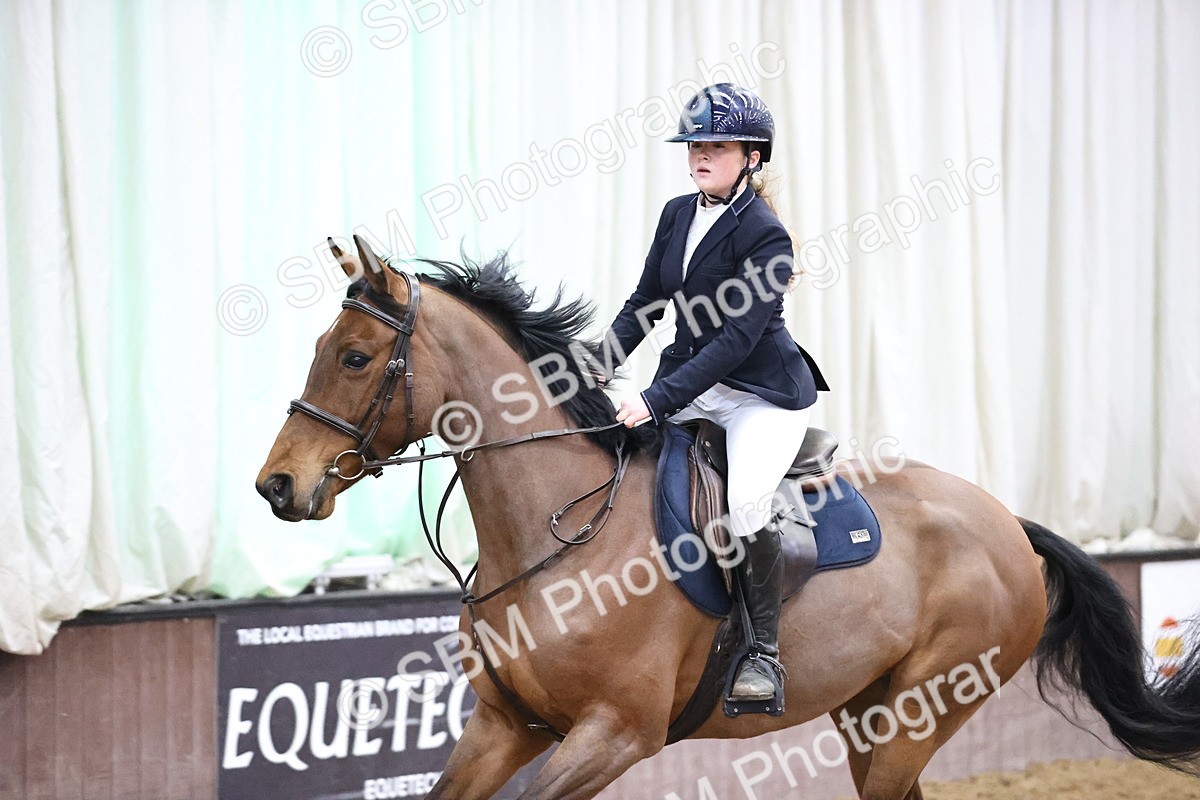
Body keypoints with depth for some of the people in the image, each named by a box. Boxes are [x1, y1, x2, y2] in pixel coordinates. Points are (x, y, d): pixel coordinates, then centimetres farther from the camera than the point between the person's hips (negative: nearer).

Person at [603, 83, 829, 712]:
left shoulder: (765, 236, -16)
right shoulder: (678, 214, 6)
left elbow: (737, 339, -23)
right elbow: (646, 303, 12)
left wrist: (657, 400, -29)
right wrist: (599, 370, -4)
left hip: (762, 394, -8)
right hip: (689, 382, 8)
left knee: (745, 504, -29)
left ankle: (764, 654, -15)